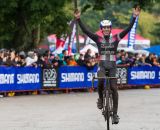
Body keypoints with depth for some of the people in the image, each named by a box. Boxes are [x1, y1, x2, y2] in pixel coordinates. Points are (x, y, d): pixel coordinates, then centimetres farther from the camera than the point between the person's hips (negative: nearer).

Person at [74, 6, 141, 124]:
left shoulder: (116, 38, 1)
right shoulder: (98, 39, 1)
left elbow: (128, 29, -5)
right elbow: (85, 30, -5)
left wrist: (134, 17, -14)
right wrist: (78, 19, -15)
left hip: (112, 66, 1)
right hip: (102, 65, -1)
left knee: (114, 88, -6)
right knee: (101, 81, -30)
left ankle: (115, 114, -2)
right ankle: (101, 99, -1)